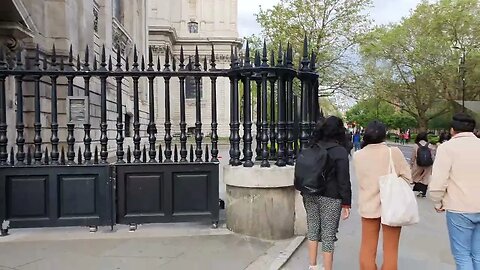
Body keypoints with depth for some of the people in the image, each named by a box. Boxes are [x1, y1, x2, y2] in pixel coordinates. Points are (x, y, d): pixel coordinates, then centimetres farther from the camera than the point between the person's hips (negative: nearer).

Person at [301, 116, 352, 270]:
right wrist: (346, 203, -6)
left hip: (310, 195, 5)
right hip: (330, 198, -5)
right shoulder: (340, 152, -11)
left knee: (313, 230, 16)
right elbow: (344, 180, -12)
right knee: (328, 235, 3)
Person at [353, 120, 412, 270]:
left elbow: (361, 178, 1)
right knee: (390, 250, 12)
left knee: (367, 248, 15)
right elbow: (407, 177, -5)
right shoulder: (394, 152, -14)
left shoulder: (358, 155, -9)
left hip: (368, 206, 2)